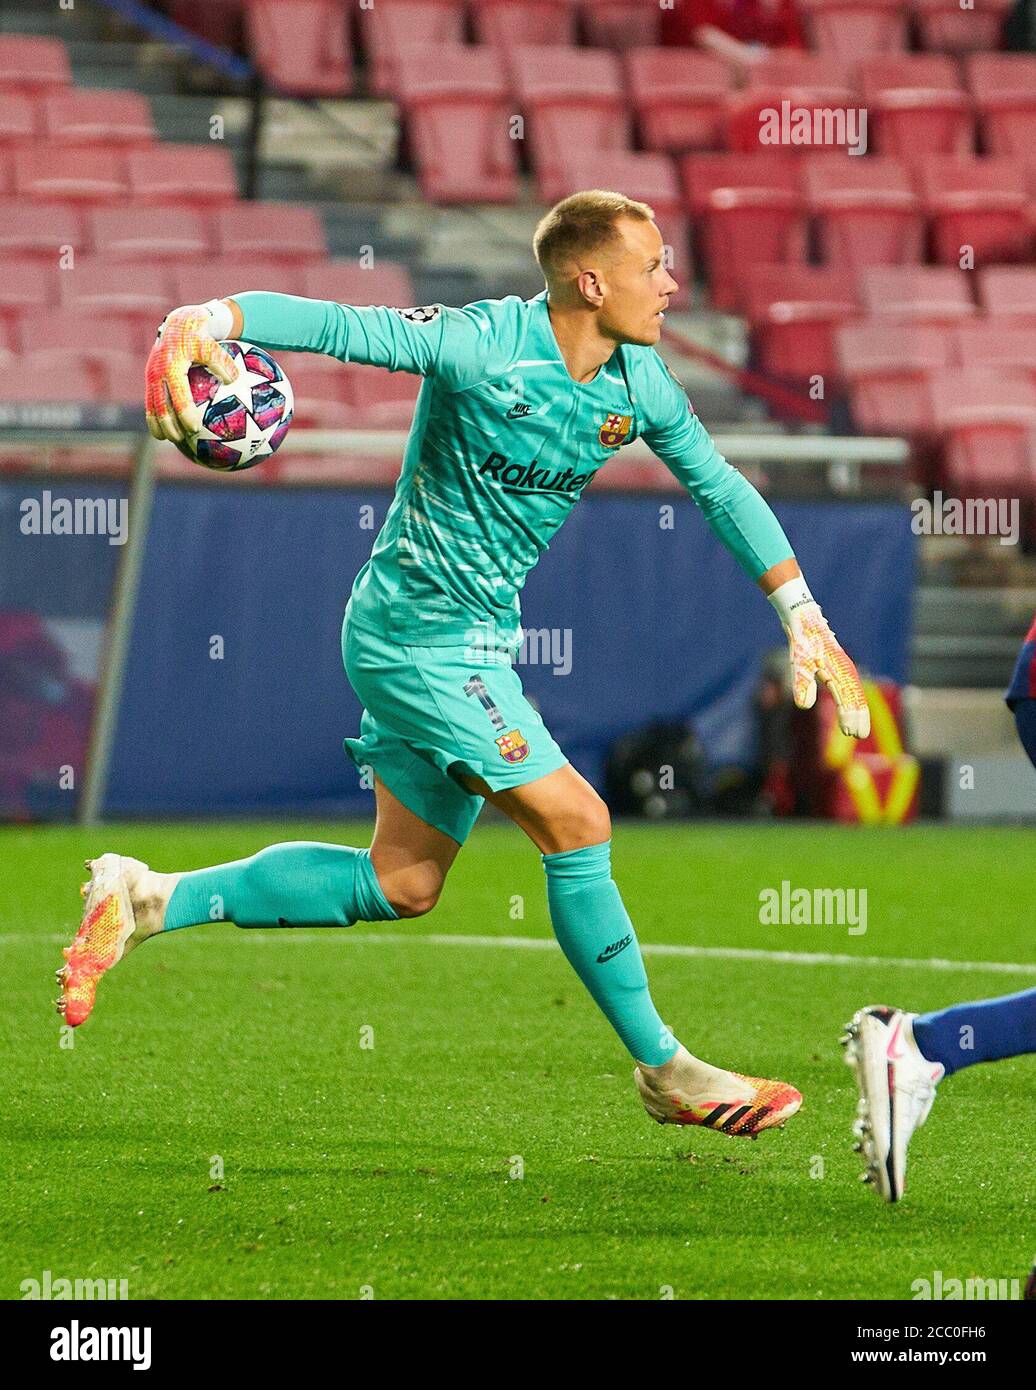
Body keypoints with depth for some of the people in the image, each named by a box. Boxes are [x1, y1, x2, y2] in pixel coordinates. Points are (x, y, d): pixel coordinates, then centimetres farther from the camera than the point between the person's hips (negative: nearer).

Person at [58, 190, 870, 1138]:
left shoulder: (640, 384, 1)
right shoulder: (480, 346, -21)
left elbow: (721, 490, 15)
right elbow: (328, 324, -29)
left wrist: (805, 620, 15)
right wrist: (200, 323, -47)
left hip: (481, 637, 9)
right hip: (419, 630, -9)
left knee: (401, 885, 12)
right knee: (576, 824, -11)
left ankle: (149, 902, 21)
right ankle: (666, 1073, 1)